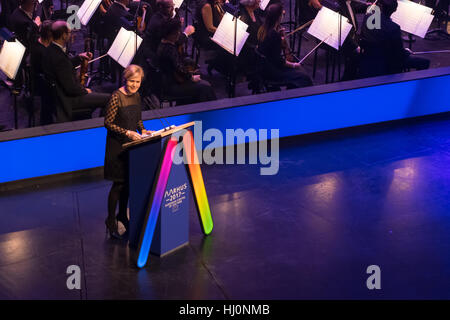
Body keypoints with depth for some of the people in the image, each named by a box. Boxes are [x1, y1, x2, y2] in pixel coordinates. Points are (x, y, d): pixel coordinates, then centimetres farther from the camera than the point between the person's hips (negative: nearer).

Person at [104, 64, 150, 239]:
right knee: (119, 183, -3)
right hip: (117, 145, -7)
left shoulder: (136, 96, 5)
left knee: (129, 181, 13)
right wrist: (127, 133, -23)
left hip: (132, 143, 7)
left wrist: (142, 130, 1)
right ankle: (110, 220, 11)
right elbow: (108, 123, -16)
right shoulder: (116, 97, -18)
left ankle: (122, 215, 31)